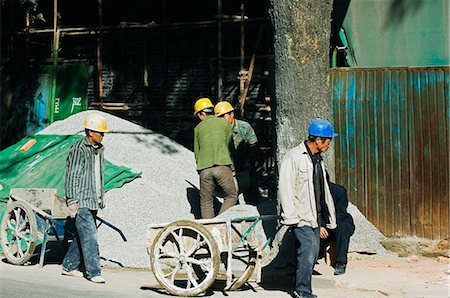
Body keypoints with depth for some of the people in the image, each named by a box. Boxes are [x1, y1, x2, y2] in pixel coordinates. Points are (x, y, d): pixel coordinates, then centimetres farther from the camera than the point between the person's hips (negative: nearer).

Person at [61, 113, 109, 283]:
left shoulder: (99, 149, 14)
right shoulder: (78, 150, -12)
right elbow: (72, 176, -13)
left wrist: (102, 196, 22)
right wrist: (72, 201, -16)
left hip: (93, 201, 8)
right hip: (81, 202, -8)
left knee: (83, 235, 12)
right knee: (89, 236, -10)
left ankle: (69, 266, 23)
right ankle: (93, 272, -8)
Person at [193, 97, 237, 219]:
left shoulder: (198, 128, 14)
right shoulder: (224, 123, 11)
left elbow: (196, 153, 15)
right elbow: (230, 147, 14)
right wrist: (232, 168, 20)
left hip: (204, 169, 2)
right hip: (222, 166, -2)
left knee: (206, 202, 9)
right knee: (231, 197, 7)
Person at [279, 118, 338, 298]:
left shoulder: (318, 159, 16)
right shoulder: (294, 157, -10)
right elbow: (285, 187, -14)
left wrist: (329, 216, 21)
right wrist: (291, 216, -19)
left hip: (315, 215, 8)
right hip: (300, 216, -8)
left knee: (312, 252, 6)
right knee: (309, 245, -18)